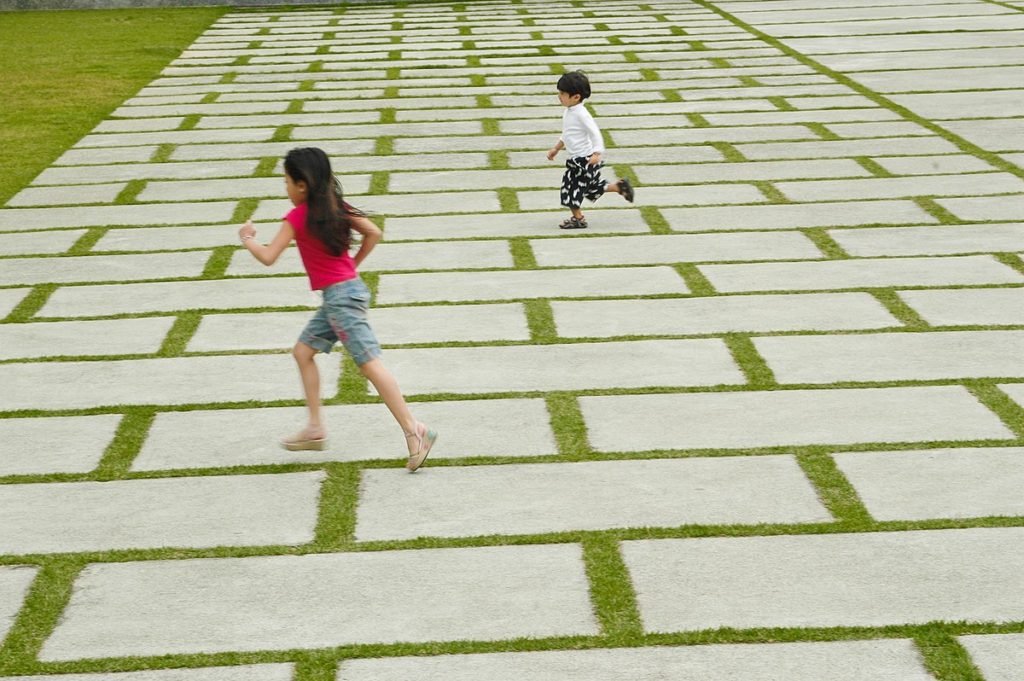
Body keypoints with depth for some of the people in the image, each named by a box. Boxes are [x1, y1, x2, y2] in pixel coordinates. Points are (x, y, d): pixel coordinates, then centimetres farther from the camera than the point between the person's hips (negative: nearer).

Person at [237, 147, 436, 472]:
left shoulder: (297, 217, -11)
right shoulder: (336, 207, 9)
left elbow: (268, 257, -11)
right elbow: (373, 233, 11)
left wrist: (247, 238, 8)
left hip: (340, 296, -9)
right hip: (348, 288, 9)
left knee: (369, 363, -13)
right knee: (303, 351, 18)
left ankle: (414, 430, -18)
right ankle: (315, 429, 21)